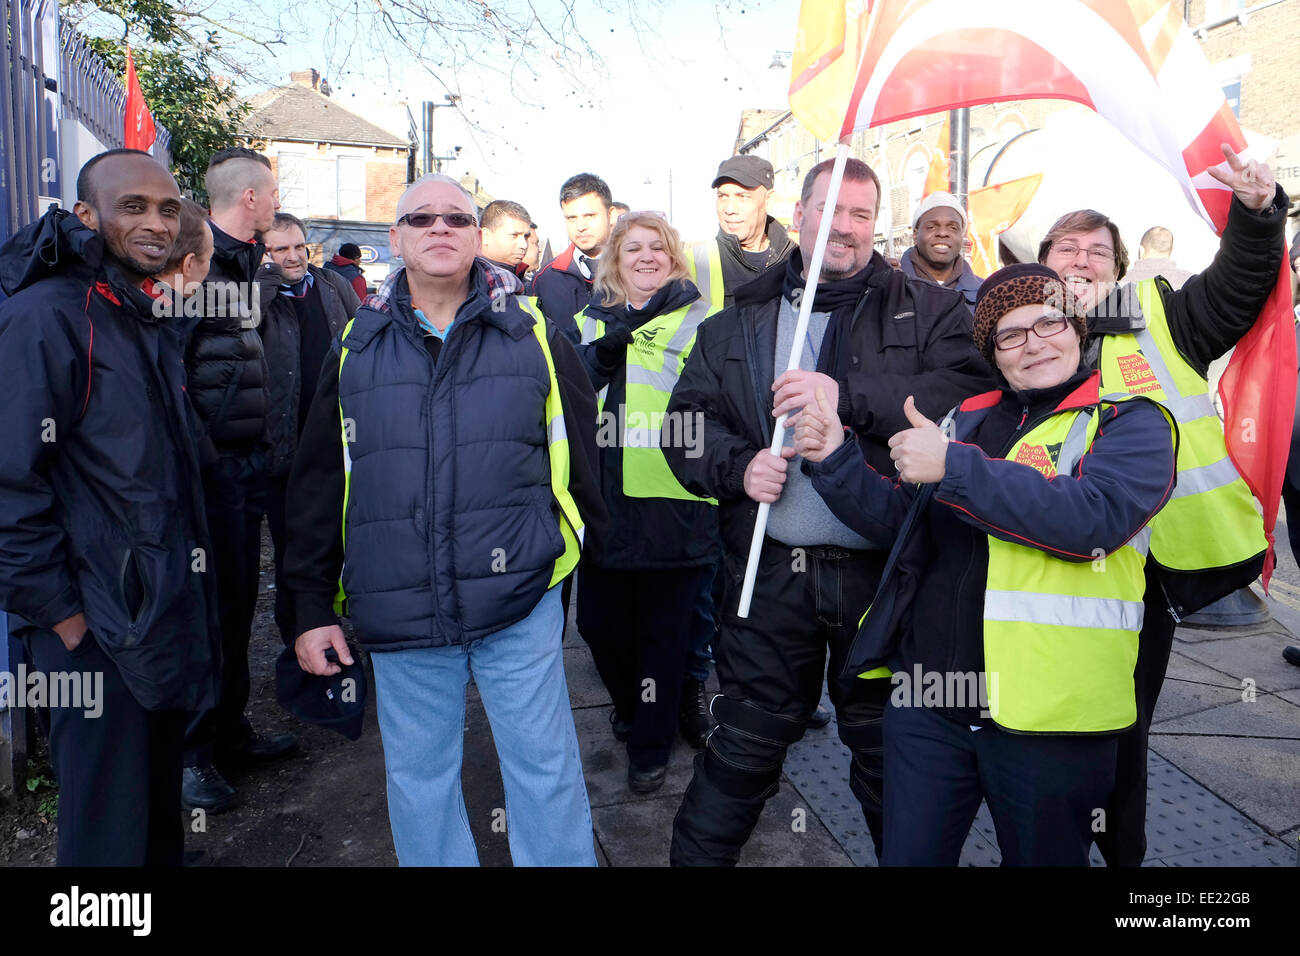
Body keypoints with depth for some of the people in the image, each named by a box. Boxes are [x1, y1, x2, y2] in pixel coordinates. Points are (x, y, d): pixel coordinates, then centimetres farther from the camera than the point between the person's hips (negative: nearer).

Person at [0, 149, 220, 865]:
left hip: (167, 611, 8)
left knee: (159, 798, 22)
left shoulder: (153, 318, 11)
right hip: (97, 627, -8)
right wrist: (59, 613, -17)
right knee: (109, 831, 7)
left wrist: (184, 585, 15)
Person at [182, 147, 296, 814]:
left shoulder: (250, 264, 16)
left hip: (249, 459, 8)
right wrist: (200, 453, -20)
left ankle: (230, 728, 29)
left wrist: (266, 444, 15)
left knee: (240, 599, 15)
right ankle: (191, 751, 13)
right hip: (210, 461, -8)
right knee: (210, 604, -1)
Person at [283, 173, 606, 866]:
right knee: (417, 779, 15)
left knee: (545, 767, 8)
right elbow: (317, 484, 9)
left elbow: (579, 458, 6)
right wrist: (313, 606, 7)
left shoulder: (532, 334, 3)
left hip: (520, 602, -1)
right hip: (398, 612, 2)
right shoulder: (356, 347, 8)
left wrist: (572, 547, 6)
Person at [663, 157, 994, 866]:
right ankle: (696, 856, 33)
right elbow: (686, 421, 8)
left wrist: (849, 398, -21)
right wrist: (738, 465, -12)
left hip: (882, 572, -1)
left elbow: (970, 392, -13)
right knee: (745, 745, 13)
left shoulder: (929, 311, 4)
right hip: (771, 572, 2)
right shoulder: (738, 322, 11)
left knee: (888, 749, 15)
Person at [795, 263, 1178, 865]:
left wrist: (953, 466, -23)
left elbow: (1093, 518, -22)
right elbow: (896, 520, 14)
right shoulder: (968, 419, 13)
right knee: (907, 858, 15)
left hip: (1048, 720, -4)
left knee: (1043, 857, 16)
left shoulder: (1131, 422, -2)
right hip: (924, 701, 4)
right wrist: (835, 459, -2)